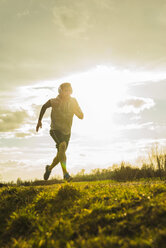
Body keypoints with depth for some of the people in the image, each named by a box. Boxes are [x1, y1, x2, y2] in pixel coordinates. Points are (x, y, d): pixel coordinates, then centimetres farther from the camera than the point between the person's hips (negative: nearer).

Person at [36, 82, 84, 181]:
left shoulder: (73, 102, -5)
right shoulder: (54, 101, -12)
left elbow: (81, 116, -6)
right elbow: (44, 107, 8)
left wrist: (75, 109, -25)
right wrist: (39, 121, 9)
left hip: (67, 132, 5)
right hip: (56, 130, -4)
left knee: (60, 154, 13)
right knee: (62, 145, -33)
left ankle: (49, 168, 44)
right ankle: (65, 173, -37)